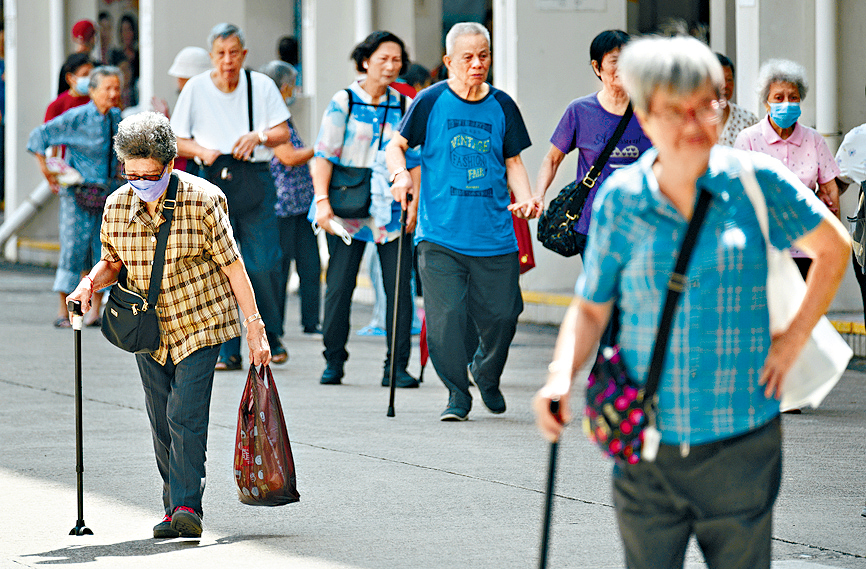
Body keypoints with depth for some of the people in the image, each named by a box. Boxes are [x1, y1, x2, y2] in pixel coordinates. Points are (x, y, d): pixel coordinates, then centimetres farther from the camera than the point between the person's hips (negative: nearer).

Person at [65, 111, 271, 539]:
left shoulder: (202, 200, -14)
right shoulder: (117, 206, -3)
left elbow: (231, 265, -9)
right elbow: (112, 261, 13)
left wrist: (255, 328, -7)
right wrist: (90, 281, -10)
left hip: (199, 323, -4)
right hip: (149, 328, 4)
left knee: (186, 416, -14)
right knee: (162, 422, 8)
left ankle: (187, 508, -13)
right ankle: (175, 507, 18)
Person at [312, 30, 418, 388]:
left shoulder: (404, 106, 10)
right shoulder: (343, 103, 1)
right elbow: (324, 155, -3)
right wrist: (322, 200, -14)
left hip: (392, 210, 2)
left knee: (399, 286, -3)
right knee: (339, 285, -2)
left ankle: (397, 367, 1)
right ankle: (333, 362, 10)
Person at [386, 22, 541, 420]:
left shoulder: (502, 106, 9)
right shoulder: (431, 102, 1)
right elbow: (396, 145, 8)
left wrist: (525, 198, -1)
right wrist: (400, 175, -13)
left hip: (494, 234, 2)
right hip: (441, 235, -2)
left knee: (502, 314, 0)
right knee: (445, 317, -10)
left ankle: (486, 373, 30)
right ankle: (457, 394, 6)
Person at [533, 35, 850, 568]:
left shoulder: (754, 181, -4)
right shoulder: (619, 200, -1)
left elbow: (834, 247, 10)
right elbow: (590, 308, 7)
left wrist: (795, 338, 5)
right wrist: (561, 376, -10)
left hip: (741, 447, -1)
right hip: (646, 451, 1)